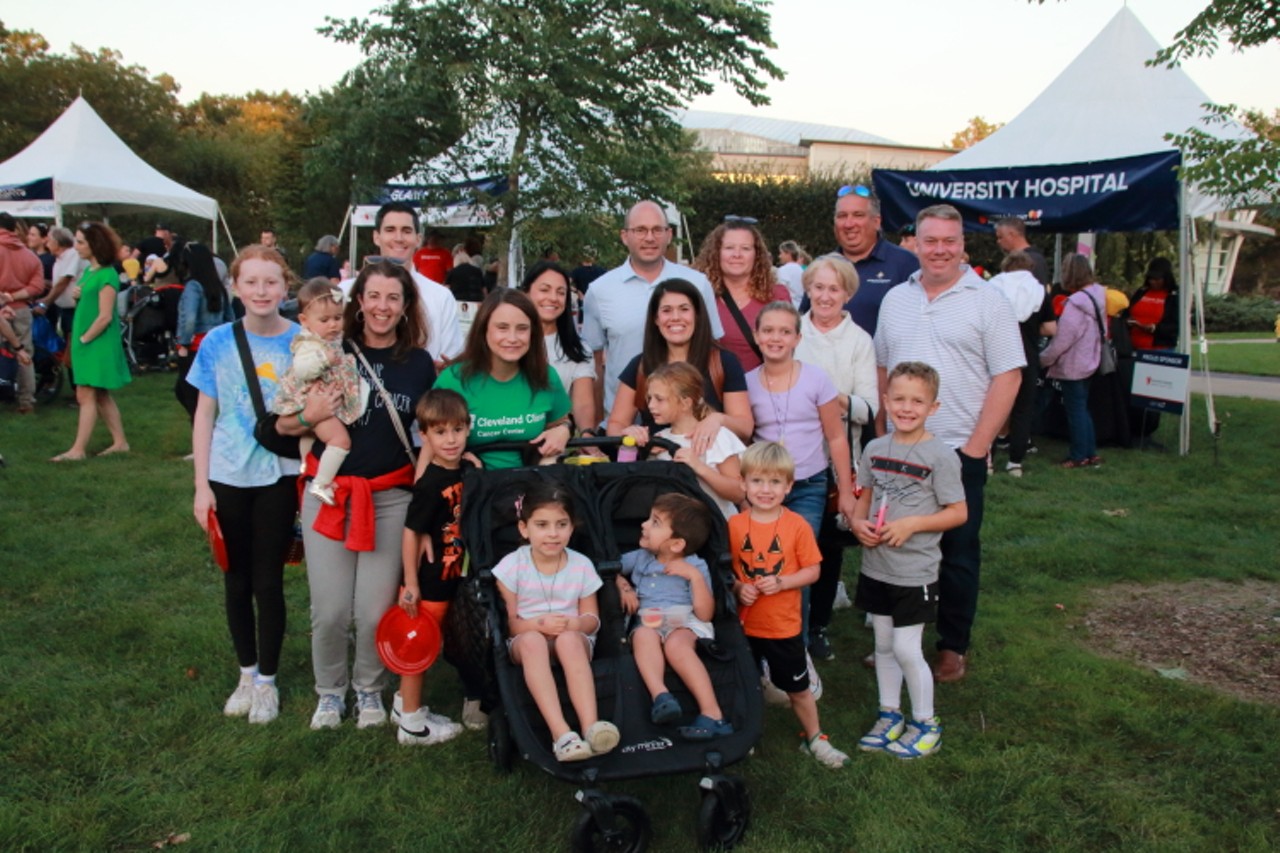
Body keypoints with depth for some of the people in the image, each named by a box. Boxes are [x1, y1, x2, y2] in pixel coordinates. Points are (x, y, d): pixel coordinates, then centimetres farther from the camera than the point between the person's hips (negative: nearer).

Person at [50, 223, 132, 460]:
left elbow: (105, 316, -18)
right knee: (100, 396, 12)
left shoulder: (106, 275, -15)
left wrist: (84, 339, -13)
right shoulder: (89, 272, 11)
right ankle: (120, 442, 19)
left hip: (98, 343, -9)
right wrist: (75, 295, 5)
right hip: (86, 342, 9)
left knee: (86, 396, -7)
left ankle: (78, 449, -3)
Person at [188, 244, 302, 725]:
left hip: (278, 478, -2)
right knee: (236, 579, 12)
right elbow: (204, 416, 1)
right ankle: (246, 673, 30)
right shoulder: (217, 342, -2)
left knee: (268, 580, 5)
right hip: (228, 478, 2)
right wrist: (201, 486, -1)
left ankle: (267, 680, 23)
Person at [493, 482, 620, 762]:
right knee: (532, 640, -37)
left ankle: (590, 725, -48)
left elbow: (592, 619, 4)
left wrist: (576, 624, -20)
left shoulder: (581, 565, 0)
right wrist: (538, 624, -24)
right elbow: (509, 622, -3)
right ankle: (560, 731, -48)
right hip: (525, 644, 0)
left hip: (574, 640, 1)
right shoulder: (512, 565, -4)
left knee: (569, 639, -36)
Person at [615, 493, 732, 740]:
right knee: (643, 634, -34)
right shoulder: (640, 558, 15)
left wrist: (695, 576, -14)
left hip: (686, 624, -3)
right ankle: (660, 696, -52)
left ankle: (712, 714, -43)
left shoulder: (695, 567, 2)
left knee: (675, 643, -38)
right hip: (649, 624, 3)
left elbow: (705, 614, -6)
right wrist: (624, 587, 8)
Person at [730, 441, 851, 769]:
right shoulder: (734, 525, -7)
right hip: (744, 624, 2)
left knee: (798, 689, 15)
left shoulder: (797, 526, -11)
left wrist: (781, 582, -22)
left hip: (784, 626, -1)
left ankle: (814, 739, 37)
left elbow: (812, 570, -8)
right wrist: (737, 587, -17)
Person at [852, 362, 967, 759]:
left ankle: (926, 723, 21)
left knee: (907, 649, 0)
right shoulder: (875, 449, 2)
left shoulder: (940, 456, -13)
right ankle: (890, 715, 33)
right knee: (883, 645, 16)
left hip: (915, 572, -5)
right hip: (876, 566, 5)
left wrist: (911, 524, -21)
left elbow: (959, 513, -11)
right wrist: (858, 521, -7)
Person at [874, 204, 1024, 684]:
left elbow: (1007, 377, -8)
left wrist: (976, 447, -12)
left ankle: (953, 648, 21)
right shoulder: (896, 299, 10)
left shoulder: (987, 302, -4)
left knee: (957, 553, 6)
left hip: (959, 451, -4)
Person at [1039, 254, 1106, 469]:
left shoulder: (1075, 304, -23)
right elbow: (1099, 332, 12)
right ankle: (1091, 453, 24)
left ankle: (1079, 456, 12)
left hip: (1072, 367, -9)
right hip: (1088, 362, 9)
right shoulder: (1097, 296, 3)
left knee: (1075, 411, 3)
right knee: (1082, 409, 18)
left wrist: (1043, 359, -7)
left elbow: (1062, 341, -22)